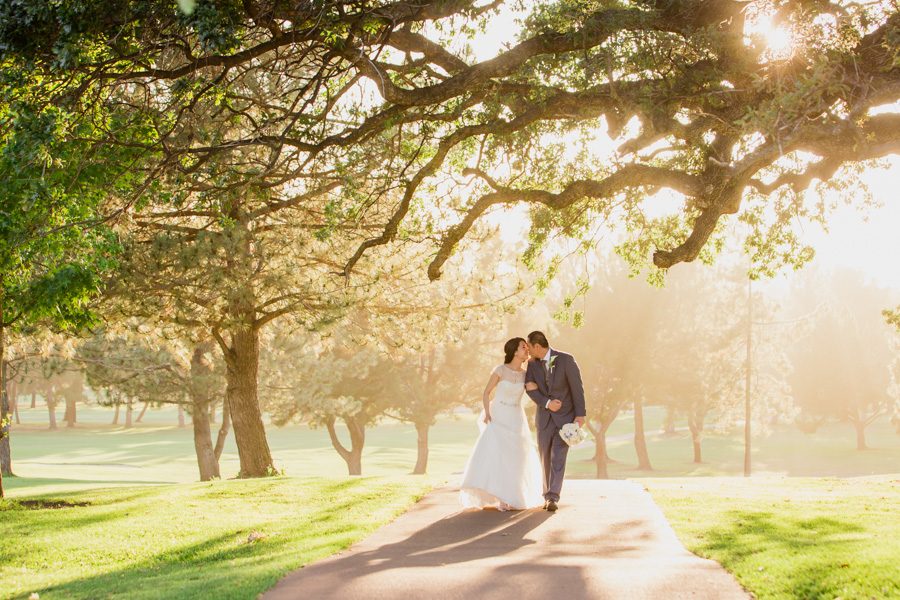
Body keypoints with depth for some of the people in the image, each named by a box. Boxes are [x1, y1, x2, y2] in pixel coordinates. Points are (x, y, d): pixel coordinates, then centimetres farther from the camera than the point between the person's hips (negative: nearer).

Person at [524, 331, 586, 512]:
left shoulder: (566, 359, -10)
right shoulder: (532, 365, 4)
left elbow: (577, 387, -9)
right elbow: (530, 389, -4)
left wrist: (580, 414, -12)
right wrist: (547, 403, -20)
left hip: (565, 416, -4)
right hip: (544, 418, 4)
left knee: (558, 457, -12)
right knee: (545, 458, 7)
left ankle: (553, 498, -13)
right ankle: (548, 495, 18)